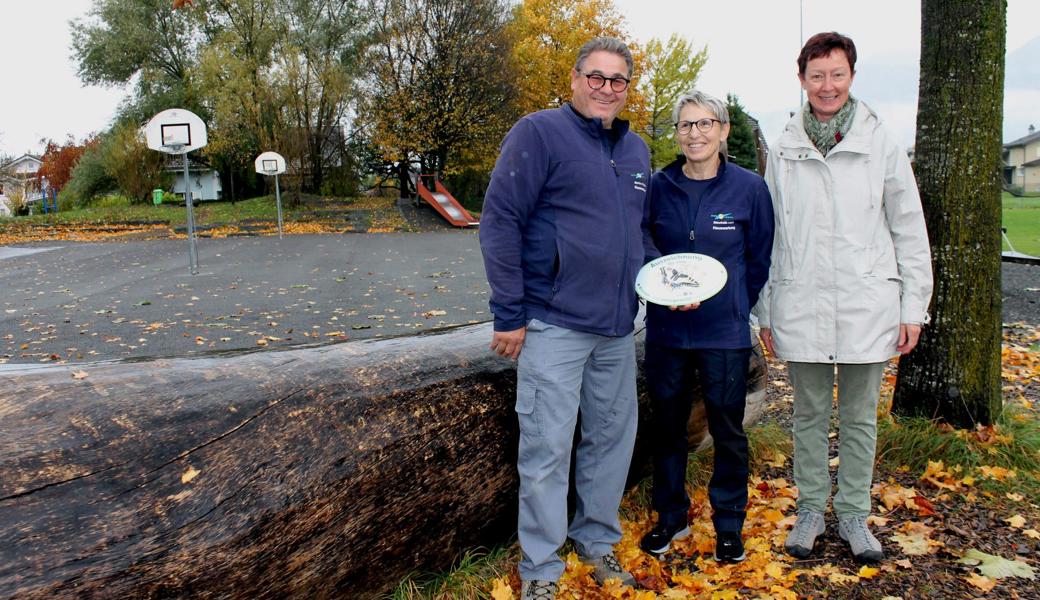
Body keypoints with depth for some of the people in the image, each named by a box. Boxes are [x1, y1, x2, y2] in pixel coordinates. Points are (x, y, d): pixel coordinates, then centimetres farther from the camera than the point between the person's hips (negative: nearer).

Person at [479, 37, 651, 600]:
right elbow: (500, 220, -12)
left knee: (613, 438, 15)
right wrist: (508, 314, -14)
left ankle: (598, 540, 34)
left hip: (617, 328, 7)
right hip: (554, 326, -7)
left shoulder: (636, 150, 14)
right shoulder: (539, 132, -8)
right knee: (547, 448, -2)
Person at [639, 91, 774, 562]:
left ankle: (728, 524, 28)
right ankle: (670, 517, 31)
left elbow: (760, 258, 4)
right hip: (666, 328, 2)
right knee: (666, 426, 13)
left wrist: (736, 306, 4)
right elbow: (642, 246, 9)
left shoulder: (749, 187, -3)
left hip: (725, 331, -2)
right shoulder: (658, 185, 1)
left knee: (727, 430, 9)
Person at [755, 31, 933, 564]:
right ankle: (810, 509, 25)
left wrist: (913, 306, 1)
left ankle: (853, 514, 25)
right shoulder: (783, 150, 5)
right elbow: (770, 236, 8)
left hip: (867, 305, 0)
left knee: (860, 417, 10)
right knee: (810, 415, 10)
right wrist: (765, 311, 6)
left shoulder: (881, 144, 2)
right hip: (802, 307, 1)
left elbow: (910, 231, 5)